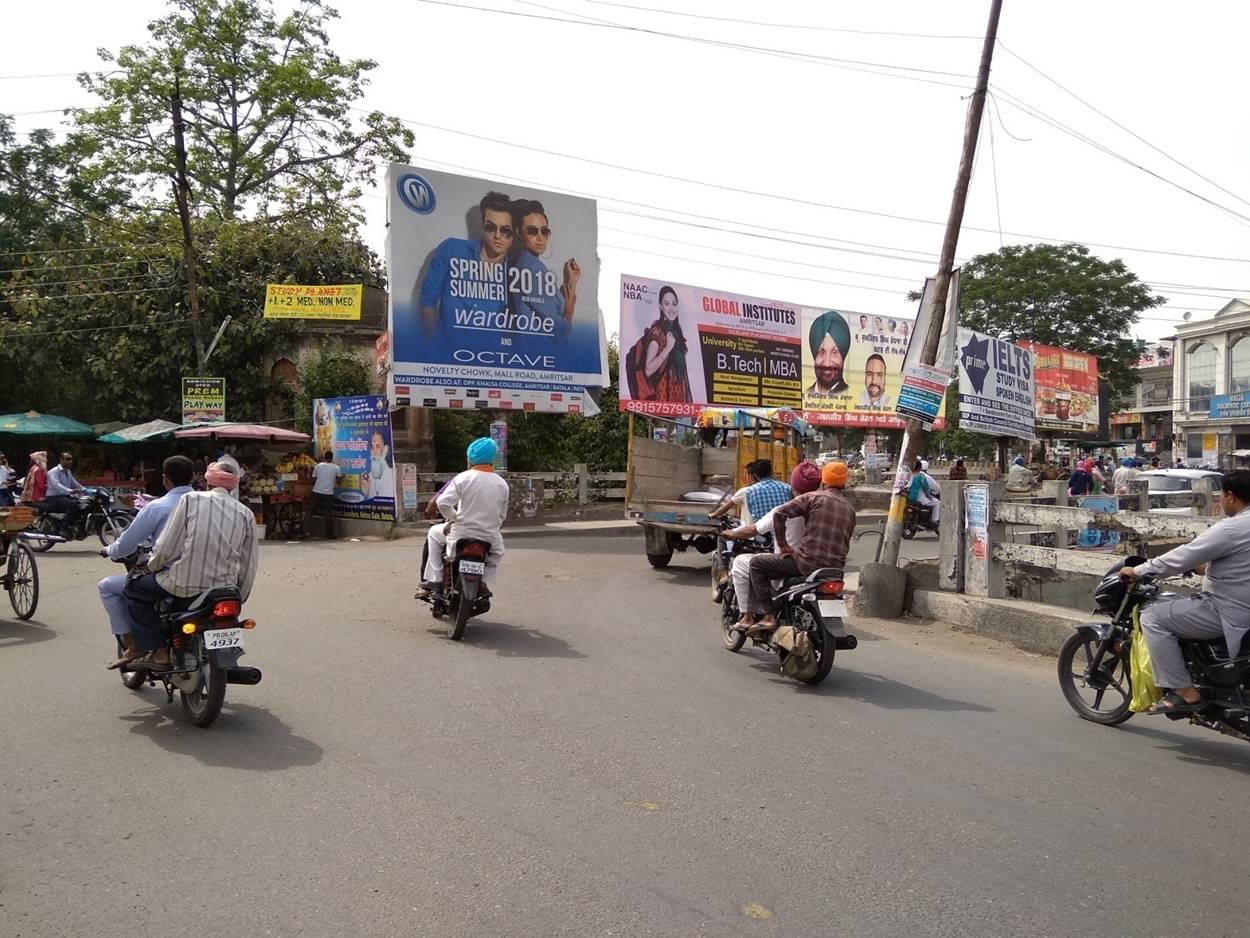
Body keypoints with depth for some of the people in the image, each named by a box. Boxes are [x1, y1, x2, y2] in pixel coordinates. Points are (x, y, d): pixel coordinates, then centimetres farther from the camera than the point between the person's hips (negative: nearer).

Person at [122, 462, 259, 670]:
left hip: (184, 584, -3)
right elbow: (248, 567, 7)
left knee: (133, 589, 19)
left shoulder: (191, 499, -1)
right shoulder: (246, 513, 6)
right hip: (223, 589, 4)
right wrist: (238, 600, 20)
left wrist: (152, 565, 15)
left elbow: (166, 548, -5)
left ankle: (157, 651, 9)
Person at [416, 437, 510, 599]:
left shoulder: (463, 478, -10)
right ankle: (485, 583, 20)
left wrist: (453, 518, 1)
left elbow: (443, 503, -16)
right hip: (490, 536, 3)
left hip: (462, 533, -3)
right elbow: (502, 515, 6)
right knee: (498, 549, 37)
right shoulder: (502, 484, 1)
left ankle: (434, 581, 18)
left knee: (434, 534, 25)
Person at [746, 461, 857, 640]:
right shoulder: (850, 509, 16)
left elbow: (779, 514, -11)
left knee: (757, 565, 4)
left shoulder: (813, 498, -2)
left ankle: (769, 616, -7)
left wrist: (783, 545, -3)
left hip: (808, 563, -6)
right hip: (836, 569, 6)